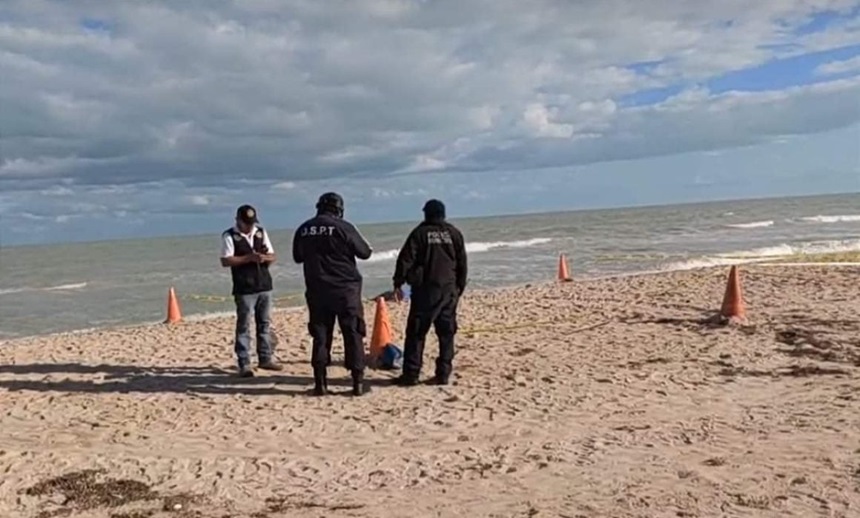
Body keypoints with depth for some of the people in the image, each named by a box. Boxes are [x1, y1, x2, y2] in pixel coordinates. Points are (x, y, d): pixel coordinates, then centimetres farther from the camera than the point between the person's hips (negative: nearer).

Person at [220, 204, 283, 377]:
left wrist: (264, 257, -12)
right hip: (244, 289, -5)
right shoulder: (229, 236, -5)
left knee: (265, 323, 12)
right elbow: (225, 261, -14)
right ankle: (244, 364, 3)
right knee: (244, 326, -2)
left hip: (264, 285, 6)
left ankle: (265, 358, 22)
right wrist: (249, 258, -21)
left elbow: (272, 256, 11)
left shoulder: (261, 232, 10)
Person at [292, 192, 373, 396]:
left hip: (316, 290, 4)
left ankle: (320, 383, 8)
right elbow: (365, 253, 0)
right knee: (353, 334, 3)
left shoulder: (303, 230, 4)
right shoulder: (343, 227, -8)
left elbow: (297, 257, 18)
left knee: (320, 336, 9)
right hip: (345, 288, -3)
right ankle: (358, 382, 2)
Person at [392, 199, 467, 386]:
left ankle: (411, 374, -1)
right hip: (449, 289, 3)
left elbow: (405, 260, -6)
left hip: (425, 289, -3)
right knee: (446, 333, 8)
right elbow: (462, 264, 11)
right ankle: (443, 374, 7)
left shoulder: (419, 233, -2)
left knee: (416, 332, 0)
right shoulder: (454, 233, 8)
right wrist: (459, 288, 18)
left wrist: (398, 283, 1)